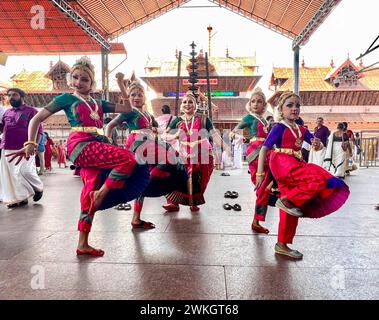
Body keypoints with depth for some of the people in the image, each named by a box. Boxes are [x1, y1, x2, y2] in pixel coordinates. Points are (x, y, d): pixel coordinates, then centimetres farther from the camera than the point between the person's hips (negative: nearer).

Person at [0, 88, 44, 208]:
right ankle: (20, 198, 15)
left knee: (25, 171, -12)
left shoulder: (31, 111, -1)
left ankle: (38, 188, 16)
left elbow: (38, 130, -7)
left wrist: (34, 145, -15)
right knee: (10, 175, 5)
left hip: (24, 148, -6)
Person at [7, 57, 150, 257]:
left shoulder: (98, 103, 22)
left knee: (91, 193, 2)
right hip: (81, 145, -6)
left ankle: (83, 244, 10)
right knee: (128, 159, -21)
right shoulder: (67, 98, 8)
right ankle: (100, 195, -9)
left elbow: (126, 108, 18)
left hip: (95, 146, 6)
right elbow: (37, 119, 5)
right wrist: (31, 143, -7)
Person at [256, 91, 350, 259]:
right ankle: (286, 200, -11)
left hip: (294, 165, 8)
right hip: (282, 163, -8)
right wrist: (260, 173, -14)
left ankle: (282, 245, 20)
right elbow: (264, 149, -9)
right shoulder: (279, 127, -5)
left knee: (289, 210, 9)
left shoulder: (301, 129, 15)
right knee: (321, 179, -23)